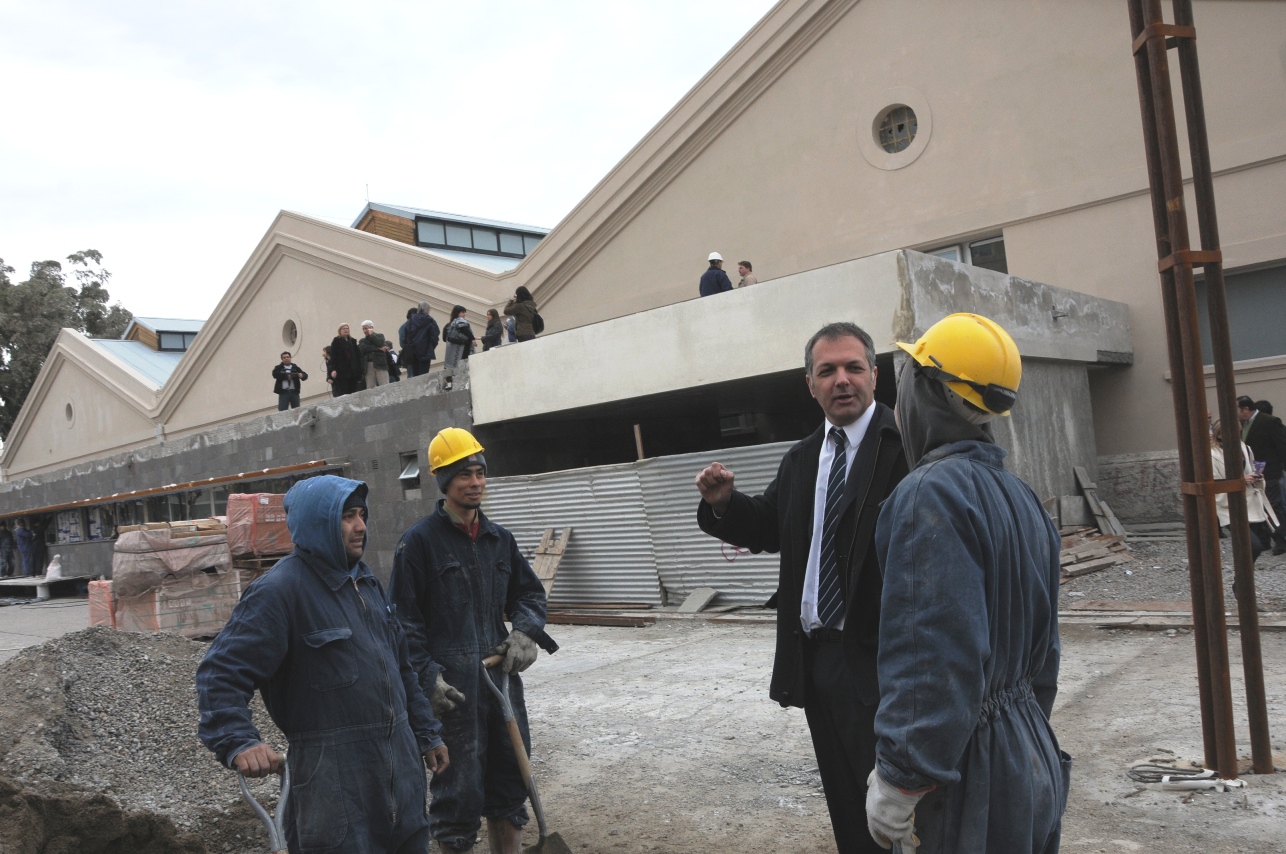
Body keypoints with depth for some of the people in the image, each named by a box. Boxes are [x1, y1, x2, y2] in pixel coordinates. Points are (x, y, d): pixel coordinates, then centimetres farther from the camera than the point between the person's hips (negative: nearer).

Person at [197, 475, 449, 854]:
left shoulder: (367, 584, 12)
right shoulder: (279, 590, -14)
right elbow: (220, 674, -20)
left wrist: (427, 733, 20)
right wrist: (238, 741, -35)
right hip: (333, 777, -8)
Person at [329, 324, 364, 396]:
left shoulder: (353, 341, 16)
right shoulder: (336, 341, 3)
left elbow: (358, 355, 14)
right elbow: (333, 356, -4)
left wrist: (360, 369, 7)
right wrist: (333, 369, -14)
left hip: (352, 370, 5)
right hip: (341, 371, -5)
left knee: (353, 392, 2)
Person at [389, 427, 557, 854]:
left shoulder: (499, 538, 10)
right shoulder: (419, 539, -6)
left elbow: (529, 591, 19)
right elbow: (404, 618, -8)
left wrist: (526, 631, 0)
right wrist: (427, 676, -14)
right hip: (451, 685, -6)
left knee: (510, 779, 15)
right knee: (460, 790, 1)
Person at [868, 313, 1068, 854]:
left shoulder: (930, 494, -20)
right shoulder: (1019, 495, 8)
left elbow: (931, 658, -26)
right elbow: (1043, 646, 14)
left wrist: (898, 781, -20)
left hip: (972, 779, -8)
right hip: (1033, 764, 9)